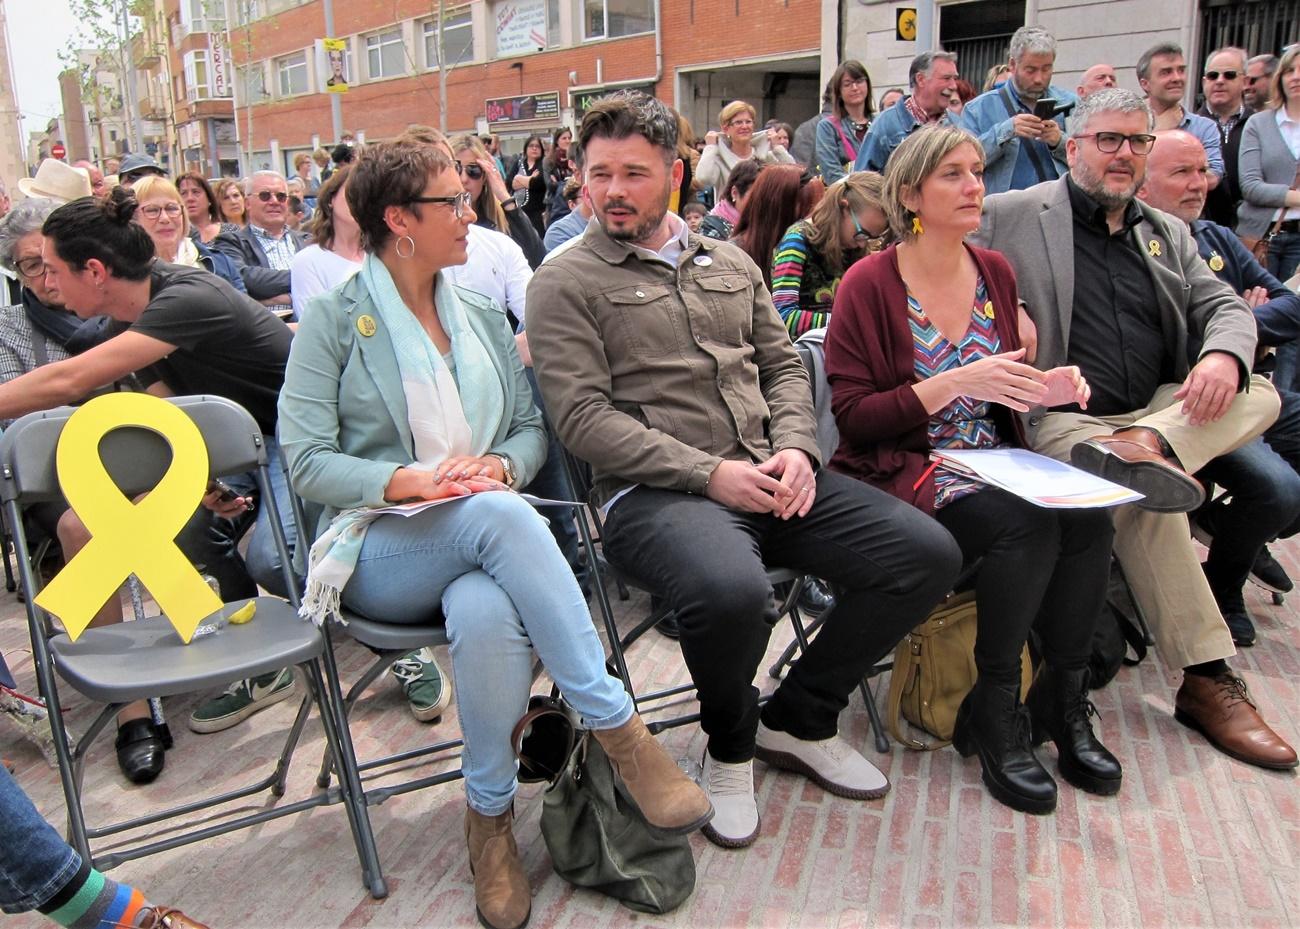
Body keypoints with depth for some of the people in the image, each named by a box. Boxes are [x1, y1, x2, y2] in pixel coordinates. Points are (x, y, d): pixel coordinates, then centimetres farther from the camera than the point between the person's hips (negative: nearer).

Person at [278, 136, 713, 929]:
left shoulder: (483, 317, 18)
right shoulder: (336, 321, 2)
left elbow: (532, 428, 15)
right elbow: (307, 461, -5)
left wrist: (501, 464, -9)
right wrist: (409, 481, -22)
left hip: (488, 528, 3)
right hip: (379, 552, -3)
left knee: (488, 617, -37)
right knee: (497, 515, -38)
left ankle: (491, 815, -17)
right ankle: (618, 728, -32)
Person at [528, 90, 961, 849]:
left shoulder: (731, 264, 21)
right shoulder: (567, 283, 3)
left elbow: (784, 365, 20)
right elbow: (584, 417, -8)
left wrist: (796, 449, -2)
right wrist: (709, 473, -15)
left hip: (767, 477, 6)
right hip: (655, 492, -6)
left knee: (928, 553, -9)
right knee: (732, 592, -38)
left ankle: (799, 718, 13)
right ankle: (731, 745, 0)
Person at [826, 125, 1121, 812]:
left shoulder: (995, 273, 11)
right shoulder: (871, 284, -7)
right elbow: (852, 416, -11)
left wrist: (1043, 388, -3)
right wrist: (955, 383, -21)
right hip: (902, 471, -5)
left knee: (1088, 517, -23)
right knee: (1028, 524, -30)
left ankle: (1063, 699, -4)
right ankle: (991, 711, -11)